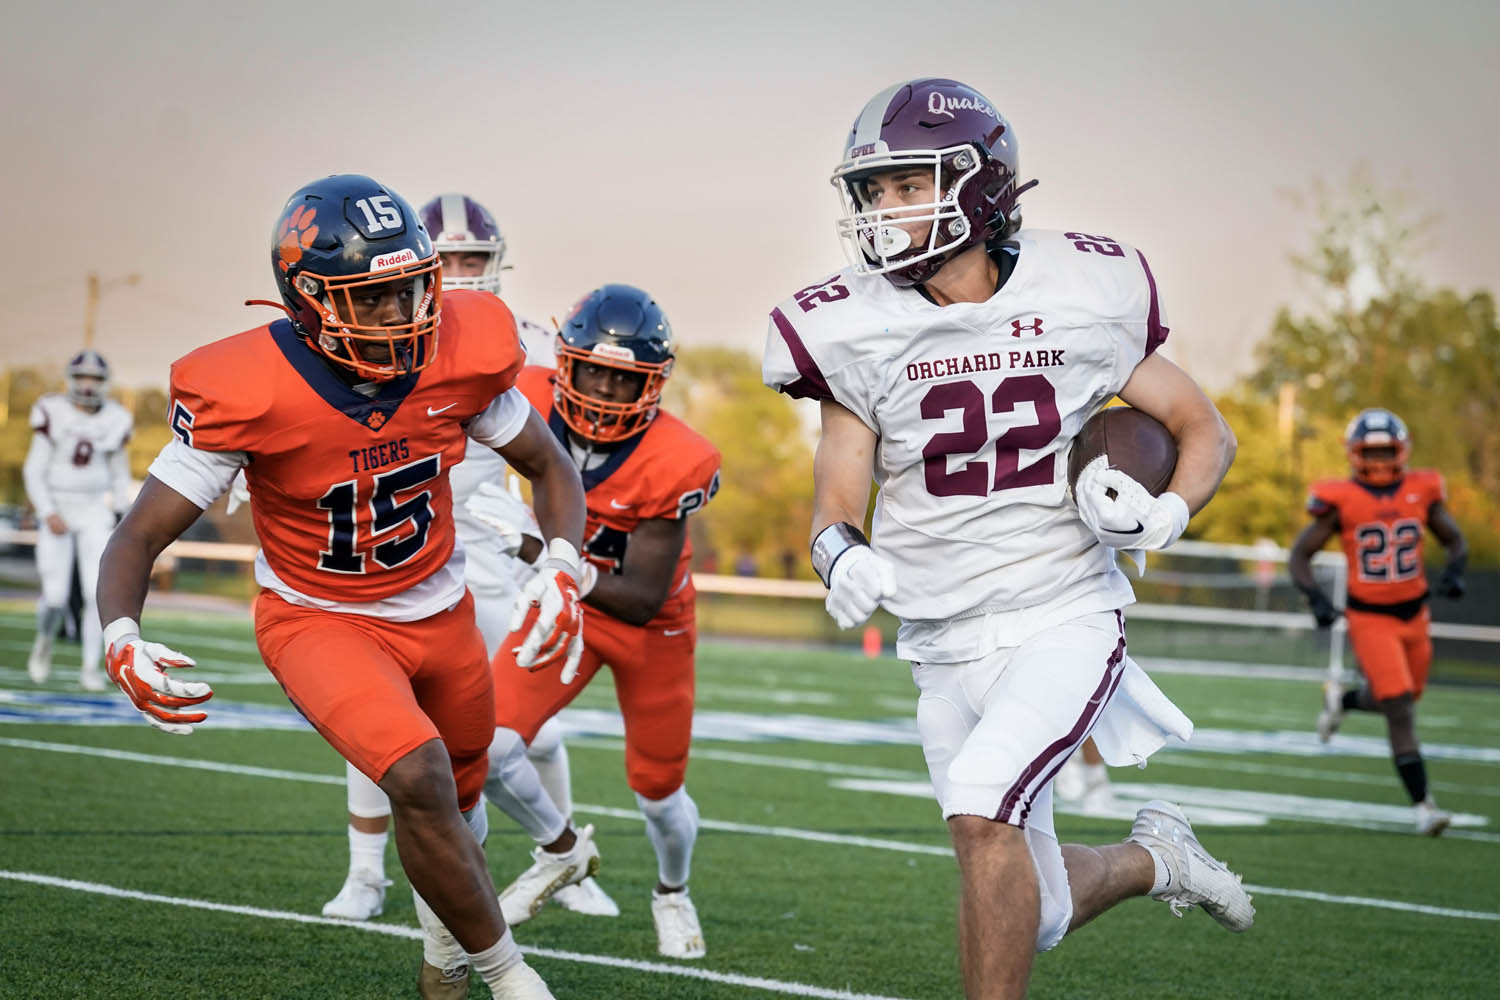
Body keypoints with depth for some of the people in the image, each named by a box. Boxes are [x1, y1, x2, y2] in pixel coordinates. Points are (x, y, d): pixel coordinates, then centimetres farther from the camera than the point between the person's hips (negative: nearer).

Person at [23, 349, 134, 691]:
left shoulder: (114, 421, 0)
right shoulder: (54, 414, -9)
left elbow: (120, 477, 11)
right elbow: (34, 470, -6)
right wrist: (48, 513, -17)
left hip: (95, 512, 2)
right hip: (56, 511, -2)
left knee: (99, 593, -10)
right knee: (55, 598, -7)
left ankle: (90, 668, 1)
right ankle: (45, 639, 26)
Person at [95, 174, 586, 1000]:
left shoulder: (459, 357, -19)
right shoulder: (247, 396, -29)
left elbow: (551, 468, -3)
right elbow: (140, 536, -23)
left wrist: (561, 567, -23)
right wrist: (121, 638, -43)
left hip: (439, 613, 5)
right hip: (317, 618, -4)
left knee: (458, 804, 23)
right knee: (420, 777, -28)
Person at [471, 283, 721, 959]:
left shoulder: (673, 464, -31)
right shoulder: (536, 403, -23)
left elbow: (642, 599, -30)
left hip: (649, 627, -2)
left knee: (658, 791, 12)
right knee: (487, 748, -18)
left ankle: (672, 893, 47)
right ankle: (559, 850, 14)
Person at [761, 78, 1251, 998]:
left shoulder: (1079, 298, -6)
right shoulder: (858, 334, -3)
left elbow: (1206, 431, 6)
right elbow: (838, 502, -1)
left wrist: (1165, 514, -15)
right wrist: (842, 555, -24)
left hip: (1063, 620, -3)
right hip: (947, 647, 3)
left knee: (982, 805, -28)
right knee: (1036, 914, 9)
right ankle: (1153, 858, 41)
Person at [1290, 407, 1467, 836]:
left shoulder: (1421, 492, -1)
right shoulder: (1341, 500, -11)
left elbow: (1454, 539, 11)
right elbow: (1299, 554, -5)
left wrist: (1454, 568, -11)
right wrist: (1316, 597, -21)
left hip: (1413, 614, 5)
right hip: (1369, 619, -5)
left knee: (1403, 698, 19)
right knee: (1401, 711, -12)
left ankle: (1341, 698, 49)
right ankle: (1422, 805, -10)